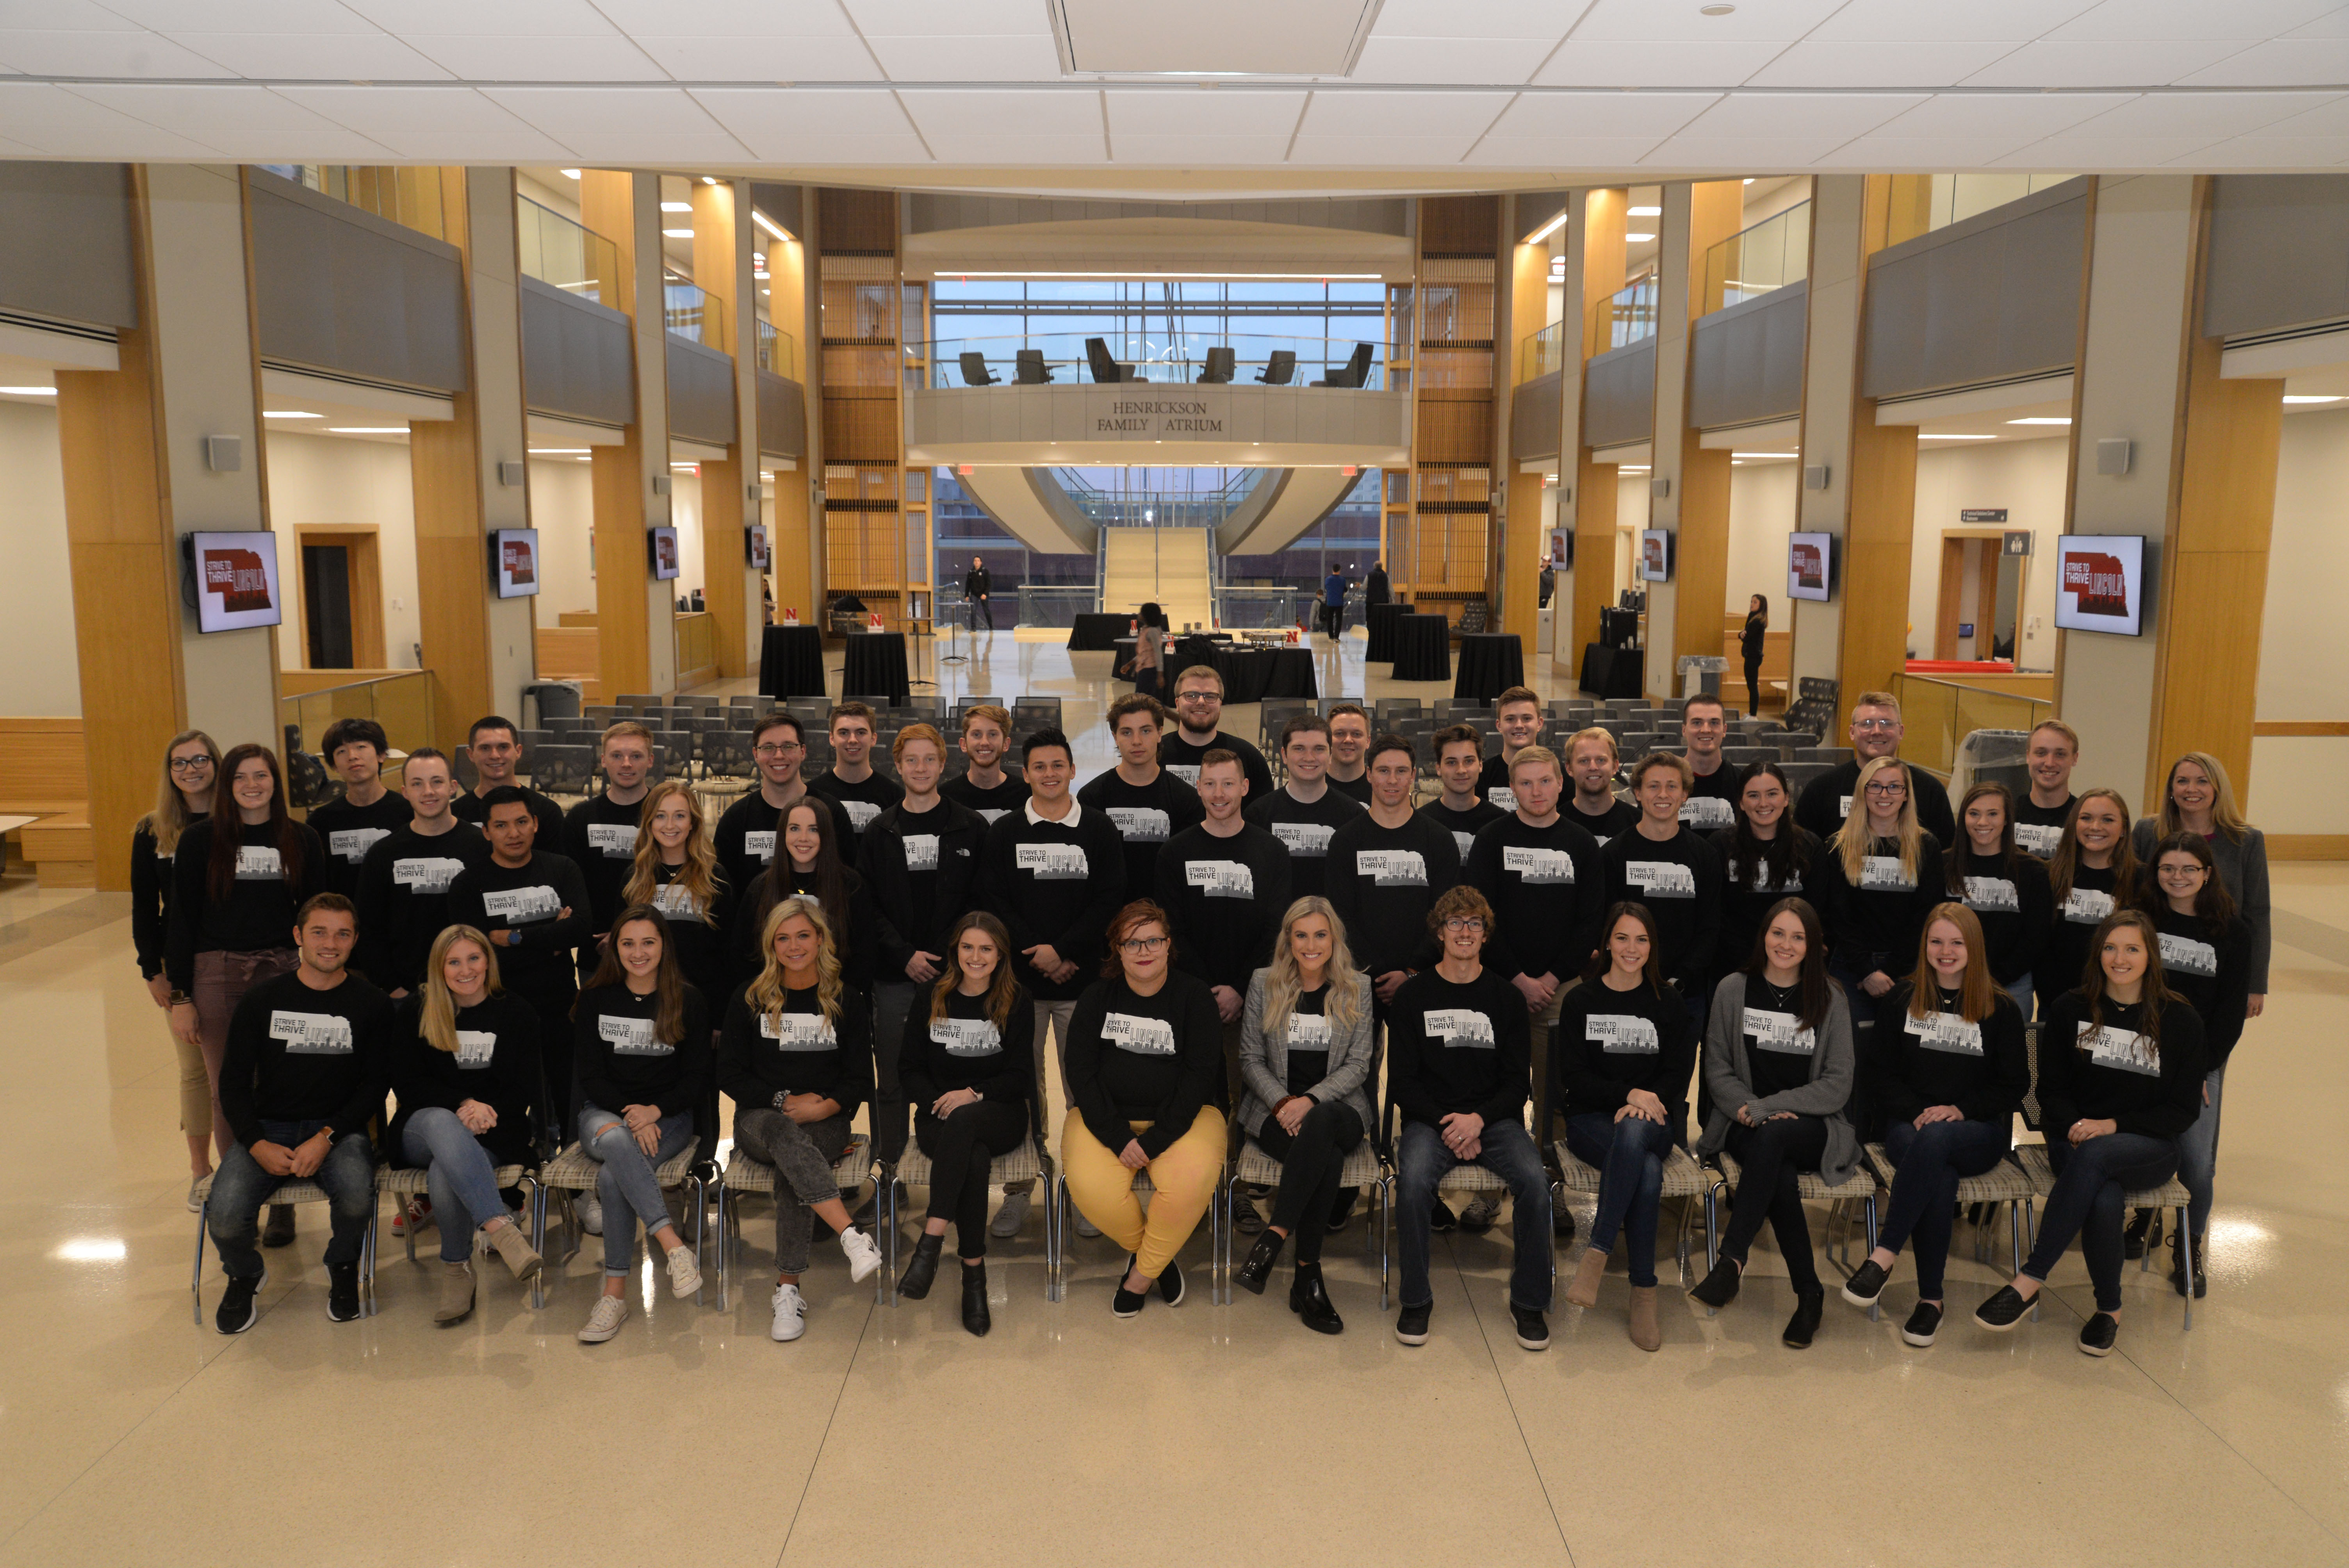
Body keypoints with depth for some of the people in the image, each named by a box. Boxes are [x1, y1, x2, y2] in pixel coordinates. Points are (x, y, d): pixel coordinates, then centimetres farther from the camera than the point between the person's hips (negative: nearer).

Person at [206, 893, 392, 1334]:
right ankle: (245, 1275, 14)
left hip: (339, 1128, -1)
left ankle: (343, 1266, 4)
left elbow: (374, 1087, 0)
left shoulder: (371, 1005, 2)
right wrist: (258, 1145, -11)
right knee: (224, 1218, -25)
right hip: (267, 1129, 1)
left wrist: (326, 1137, -16)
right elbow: (234, 1082, 5)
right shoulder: (262, 999, 5)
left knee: (357, 1197, -33)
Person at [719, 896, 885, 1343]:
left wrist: (824, 1107, -13)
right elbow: (730, 1075, 5)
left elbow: (861, 1080, 6)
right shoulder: (748, 999, 7)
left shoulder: (846, 1001, 7)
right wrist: (783, 1100, -10)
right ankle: (854, 1238, -52)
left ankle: (788, 1289, -31)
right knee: (783, 1134, -37)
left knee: (790, 1162, -34)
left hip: (825, 1122, 0)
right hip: (759, 1118, 0)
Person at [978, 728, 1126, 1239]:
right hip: (1020, 982, 1)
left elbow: (1111, 901, -1)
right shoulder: (1005, 833, 7)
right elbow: (993, 902, 0)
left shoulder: (1100, 830, 5)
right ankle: (1017, 1191, 14)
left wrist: (1064, 951, -12)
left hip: (1082, 979, 0)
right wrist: (1038, 955, -10)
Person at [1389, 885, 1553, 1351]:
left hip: (1494, 1118, 1)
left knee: (1535, 1179, -27)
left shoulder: (1505, 998, 8)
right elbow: (1402, 1081, 2)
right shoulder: (1413, 996, 5)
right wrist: (1446, 1123, -13)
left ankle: (1529, 1300, -8)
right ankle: (1416, 1299, -13)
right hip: (1429, 1118, -1)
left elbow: (1517, 1081, 5)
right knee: (1414, 1178, -32)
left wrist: (1478, 1119, -13)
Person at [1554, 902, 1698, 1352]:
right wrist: (1628, 1093, -16)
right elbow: (1575, 1077, 0)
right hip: (1591, 1119, -1)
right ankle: (1644, 1293, -30)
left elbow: (1677, 1075, 4)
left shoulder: (1669, 1003, 10)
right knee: (1648, 1173, -35)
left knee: (1634, 1133, -40)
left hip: (1651, 1119, 1)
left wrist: (1641, 1106, -16)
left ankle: (1596, 1253, -38)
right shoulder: (1581, 1001, 7)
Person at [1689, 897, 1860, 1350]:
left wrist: (1769, 1108, -12)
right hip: (1747, 1125, 1)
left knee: (1772, 1136, -37)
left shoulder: (1830, 999, 4)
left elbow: (1837, 1085, -1)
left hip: (1815, 1127, -1)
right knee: (1780, 1176, -33)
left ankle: (1731, 1260, -35)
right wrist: (1746, 1107, -14)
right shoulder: (1733, 991, 6)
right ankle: (1809, 1293, -21)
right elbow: (1717, 1068, 7)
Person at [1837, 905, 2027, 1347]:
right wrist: (1917, 1112, -10)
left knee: (1935, 1140, -39)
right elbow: (1884, 1073, 9)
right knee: (1941, 1175, -35)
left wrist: (1959, 1110, -11)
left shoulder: (2001, 1008, 7)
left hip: (1979, 1132, -1)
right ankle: (1931, 1298, -29)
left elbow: (2015, 1086, 5)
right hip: (1911, 1123, 1)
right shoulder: (1903, 999, 12)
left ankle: (1884, 1256, -38)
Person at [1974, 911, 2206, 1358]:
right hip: (2076, 1142, 1)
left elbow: (2184, 1110, 2)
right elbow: (2051, 1090, 9)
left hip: (2150, 1149, -1)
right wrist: (2074, 1126, -13)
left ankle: (2031, 1280, -34)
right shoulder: (2071, 1010, 7)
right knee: (2104, 1199, -35)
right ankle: (2109, 1308, -11)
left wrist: (2114, 1126, -13)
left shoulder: (2179, 1020, 3)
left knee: (2094, 1155, -38)